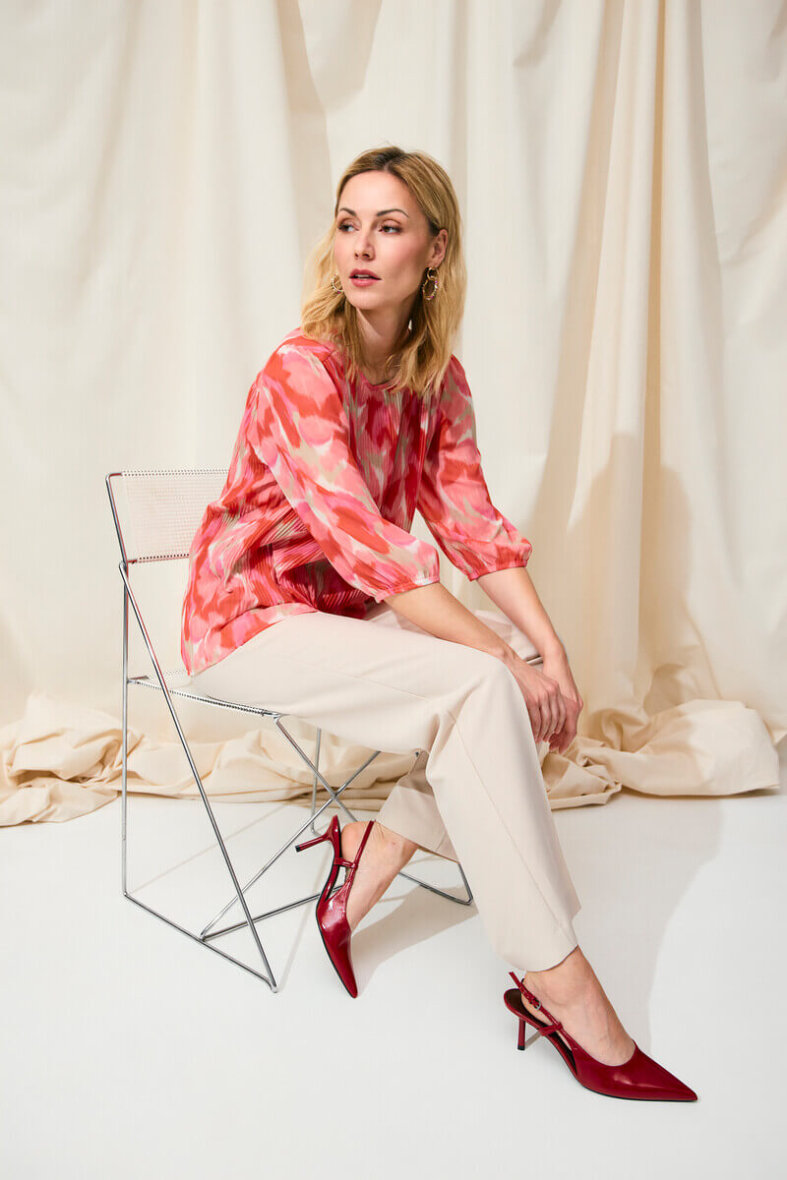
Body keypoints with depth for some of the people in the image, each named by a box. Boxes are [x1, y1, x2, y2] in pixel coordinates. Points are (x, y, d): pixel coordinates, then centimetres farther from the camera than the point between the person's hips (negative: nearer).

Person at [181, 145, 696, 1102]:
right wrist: (504, 658, -28)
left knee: (529, 669, -13)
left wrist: (546, 647, -15)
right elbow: (368, 546, -28)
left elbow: (471, 521, -2)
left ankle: (378, 846, -2)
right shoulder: (301, 370, -20)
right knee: (478, 689, -26)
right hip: (251, 619, -7)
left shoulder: (436, 377, 2)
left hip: (347, 612, 7)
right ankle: (555, 978, -17)